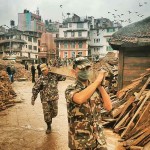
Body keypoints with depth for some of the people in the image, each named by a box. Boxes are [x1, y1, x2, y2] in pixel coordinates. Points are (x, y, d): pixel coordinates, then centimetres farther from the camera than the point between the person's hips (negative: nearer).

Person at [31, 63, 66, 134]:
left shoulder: (54, 75, -1)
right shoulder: (41, 79, -5)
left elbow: (63, 77, 0)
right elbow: (35, 89, -3)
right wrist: (33, 99, -7)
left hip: (54, 98, 1)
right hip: (45, 99, -1)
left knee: (54, 113, 8)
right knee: (46, 114, 0)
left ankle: (50, 118, 42)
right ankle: (49, 126, 23)